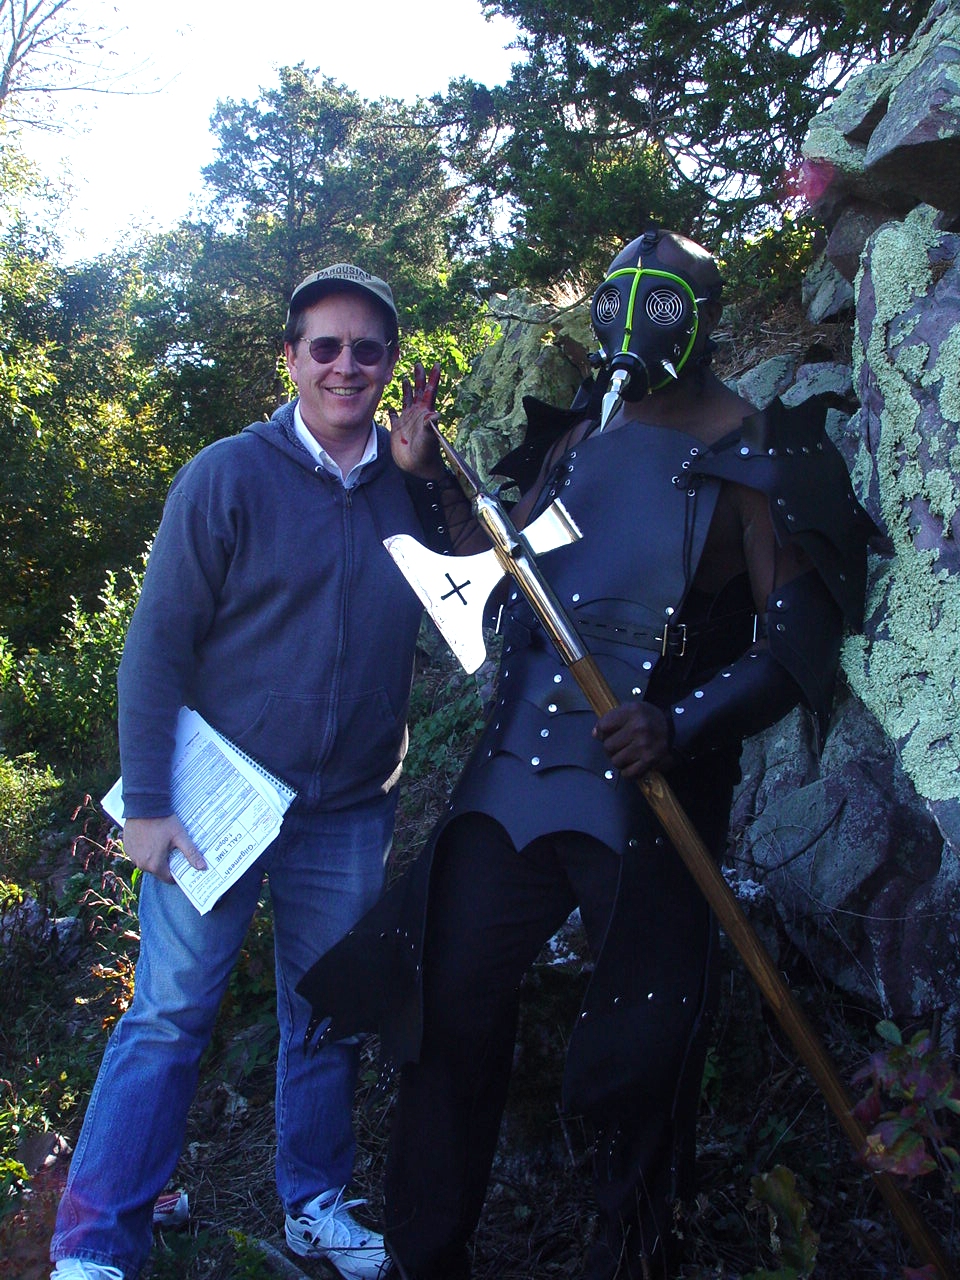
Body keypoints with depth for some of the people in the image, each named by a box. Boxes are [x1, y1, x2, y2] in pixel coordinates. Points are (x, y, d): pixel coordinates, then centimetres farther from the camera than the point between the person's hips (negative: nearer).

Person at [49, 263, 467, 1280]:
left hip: (349, 810, 4)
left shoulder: (410, 485, 4)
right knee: (169, 1014, 0)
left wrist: (424, 466, -8)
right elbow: (157, 641, -8)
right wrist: (146, 802, -12)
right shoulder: (231, 474, -8)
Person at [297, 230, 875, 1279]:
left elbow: (798, 642, -9)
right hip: (514, 761, 5)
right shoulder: (577, 434, 15)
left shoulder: (759, 457, -2)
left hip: (648, 783, -5)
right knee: (451, 992, 6)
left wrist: (682, 726, -24)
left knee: (639, 1039, 3)